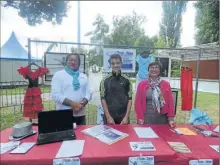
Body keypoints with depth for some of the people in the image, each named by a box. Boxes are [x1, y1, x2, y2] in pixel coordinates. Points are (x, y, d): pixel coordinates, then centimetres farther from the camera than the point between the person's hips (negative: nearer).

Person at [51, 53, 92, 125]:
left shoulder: (84, 77, 12)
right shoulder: (58, 75, -1)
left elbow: (88, 93, 8)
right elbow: (55, 95, -9)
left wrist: (82, 104, -11)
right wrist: (72, 104, -17)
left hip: (80, 115, 4)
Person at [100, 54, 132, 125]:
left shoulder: (126, 80, 1)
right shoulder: (105, 80, -2)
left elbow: (130, 99, 1)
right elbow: (103, 99, -3)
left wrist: (126, 117, -5)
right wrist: (108, 117, -8)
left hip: (123, 116, 1)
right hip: (109, 116, -1)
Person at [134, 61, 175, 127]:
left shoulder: (166, 84, 4)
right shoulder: (142, 84, 0)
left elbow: (170, 102, 3)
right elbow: (138, 102, -1)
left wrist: (171, 118, -1)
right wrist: (140, 117, -6)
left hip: (162, 118, 1)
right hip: (146, 117, -1)